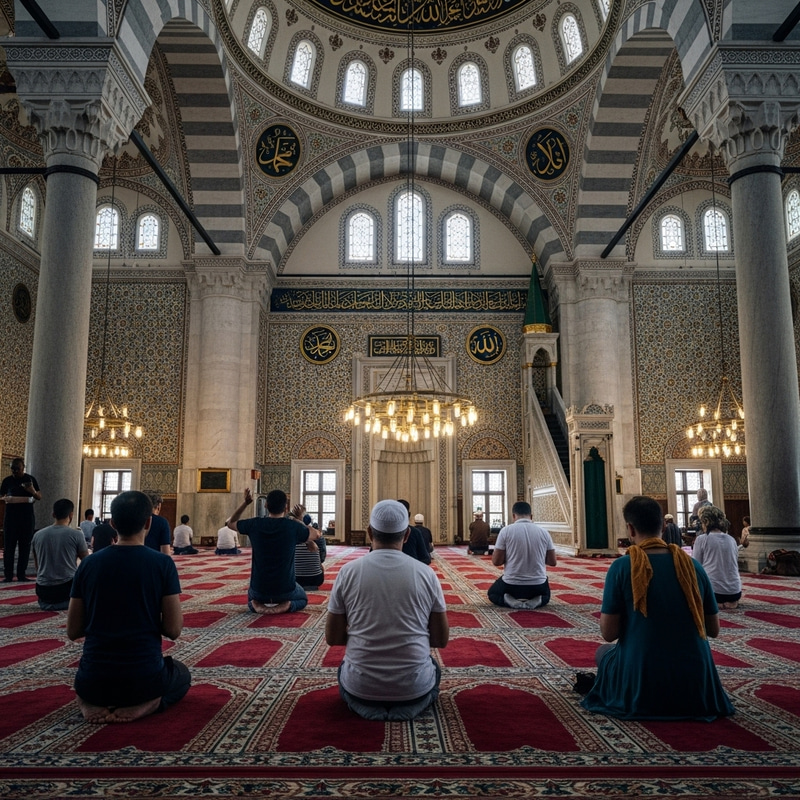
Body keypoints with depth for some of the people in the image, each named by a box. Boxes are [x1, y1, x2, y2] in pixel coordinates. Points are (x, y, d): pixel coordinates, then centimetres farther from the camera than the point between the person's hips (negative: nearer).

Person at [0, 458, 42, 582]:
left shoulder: (30, 479, 4)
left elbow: (40, 497, 6)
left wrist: (33, 492, -16)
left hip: (27, 517, 0)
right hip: (11, 517, 0)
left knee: (25, 546, 2)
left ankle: (21, 575, 7)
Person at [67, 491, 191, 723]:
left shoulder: (88, 564, -3)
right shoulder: (163, 563, -12)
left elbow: (73, 631, 4)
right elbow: (173, 630, -10)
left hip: (94, 681, 4)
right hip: (144, 678, -3)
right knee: (182, 674, 32)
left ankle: (92, 705, 5)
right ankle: (143, 705, -2)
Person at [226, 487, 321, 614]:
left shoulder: (254, 524, -10)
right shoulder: (293, 526, -14)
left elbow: (230, 523, 12)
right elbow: (317, 535, 7)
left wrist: (245, 503, 15)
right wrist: (299, 520, 16)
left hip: (259, 589, 2)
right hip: (285, 589, -2)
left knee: (251, 597, 38)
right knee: (303, 599, 31)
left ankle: (257, 605, 3)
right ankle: (286, 605, -2)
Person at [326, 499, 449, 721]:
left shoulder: (348, 571, -8)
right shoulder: (426, 573, -7)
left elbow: (332, 638, -1)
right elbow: (441, 640, 0)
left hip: (361, 685, 0)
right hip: (414, 685, 0)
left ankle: (366, 705, 11)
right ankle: (411, 704, 11)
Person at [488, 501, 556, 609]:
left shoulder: (506, 530, -11)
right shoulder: (544, 532, -3)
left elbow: (496, 562, -8)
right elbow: (552, 562, 3)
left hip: (511, 584, -2)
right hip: (538, 585, 2)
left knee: (493, 593, 30)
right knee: (545, 595, 37)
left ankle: (508, 600, -2)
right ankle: (537, 601, 2)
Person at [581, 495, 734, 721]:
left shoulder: (621, 567, -14)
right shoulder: (692, 565, -4)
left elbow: (608, 633, -11)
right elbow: (714, 629, 5)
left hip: (640, 690, -3)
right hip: (696, 687, 3)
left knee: (603, 651, 29)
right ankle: (687, 699, 24)